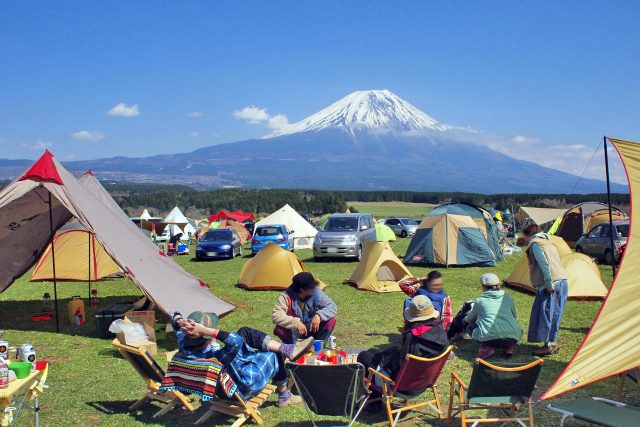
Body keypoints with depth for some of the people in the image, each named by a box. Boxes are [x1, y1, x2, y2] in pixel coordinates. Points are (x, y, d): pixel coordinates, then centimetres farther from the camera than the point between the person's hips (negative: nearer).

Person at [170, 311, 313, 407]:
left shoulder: (185, 347, -19)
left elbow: (175, 317, -4)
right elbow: (236, 341, -50)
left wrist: (181, 322, -28)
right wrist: (206, 331, -55)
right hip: (245, 387, -8)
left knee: (245, 332, 4)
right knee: (275, 355, 8)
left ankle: (287, 349, 7)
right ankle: (284, 397, 32)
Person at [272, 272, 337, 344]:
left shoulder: (316, 293, -15)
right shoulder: (286, 297, -22)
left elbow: (332, 306, -14)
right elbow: (275, 316, -31)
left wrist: (319, 315, -34)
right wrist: (296, 323, -43)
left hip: (311, 330, 3)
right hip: (294, 334, -2)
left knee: (331, 320, -21)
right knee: (279, 329, -34)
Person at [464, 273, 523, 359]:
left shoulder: (480, 301, 12)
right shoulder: (507, 298, 17)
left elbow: (470, 319, 29)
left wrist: (464, 320, 53)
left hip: (489, 338, -3)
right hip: (511, 338, 3)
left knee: (470, 327, 25)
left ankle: (486, 347, 2)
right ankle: (509, 347, 9)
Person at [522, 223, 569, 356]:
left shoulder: (535, 243, -3)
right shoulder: (548, 242, 24)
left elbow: (545, 264, -16)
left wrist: (549, 284, -17)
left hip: (550, 285, -9)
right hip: (563, 282, 9)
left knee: (545, 314, -3)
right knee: (554, 314, 15)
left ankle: (548, 345, -1)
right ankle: (553, 343, 21)